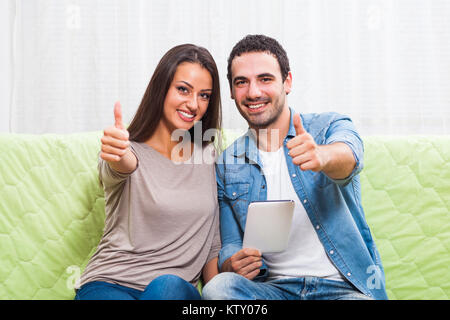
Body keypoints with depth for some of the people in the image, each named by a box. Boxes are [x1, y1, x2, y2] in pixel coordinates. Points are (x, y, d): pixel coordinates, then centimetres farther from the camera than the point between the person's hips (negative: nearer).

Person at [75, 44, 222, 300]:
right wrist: (117, 155, -49)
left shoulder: (211, 157, 11)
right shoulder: (130, 150, 1)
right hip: (109, 284, -2)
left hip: (178, 290, 2)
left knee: (168, 285, -33)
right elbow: (119, 167, -26)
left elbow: (213, 244, 13)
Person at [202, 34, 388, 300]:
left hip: (343, 287, -2)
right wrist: (232, 264, -12)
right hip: (272, 286, 3)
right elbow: (230, 244, 12)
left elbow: (348, 156, -25)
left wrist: (321, 156, -49)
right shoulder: (227, 165, 10)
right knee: (217, 288, -28)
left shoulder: (330, 127, 0)